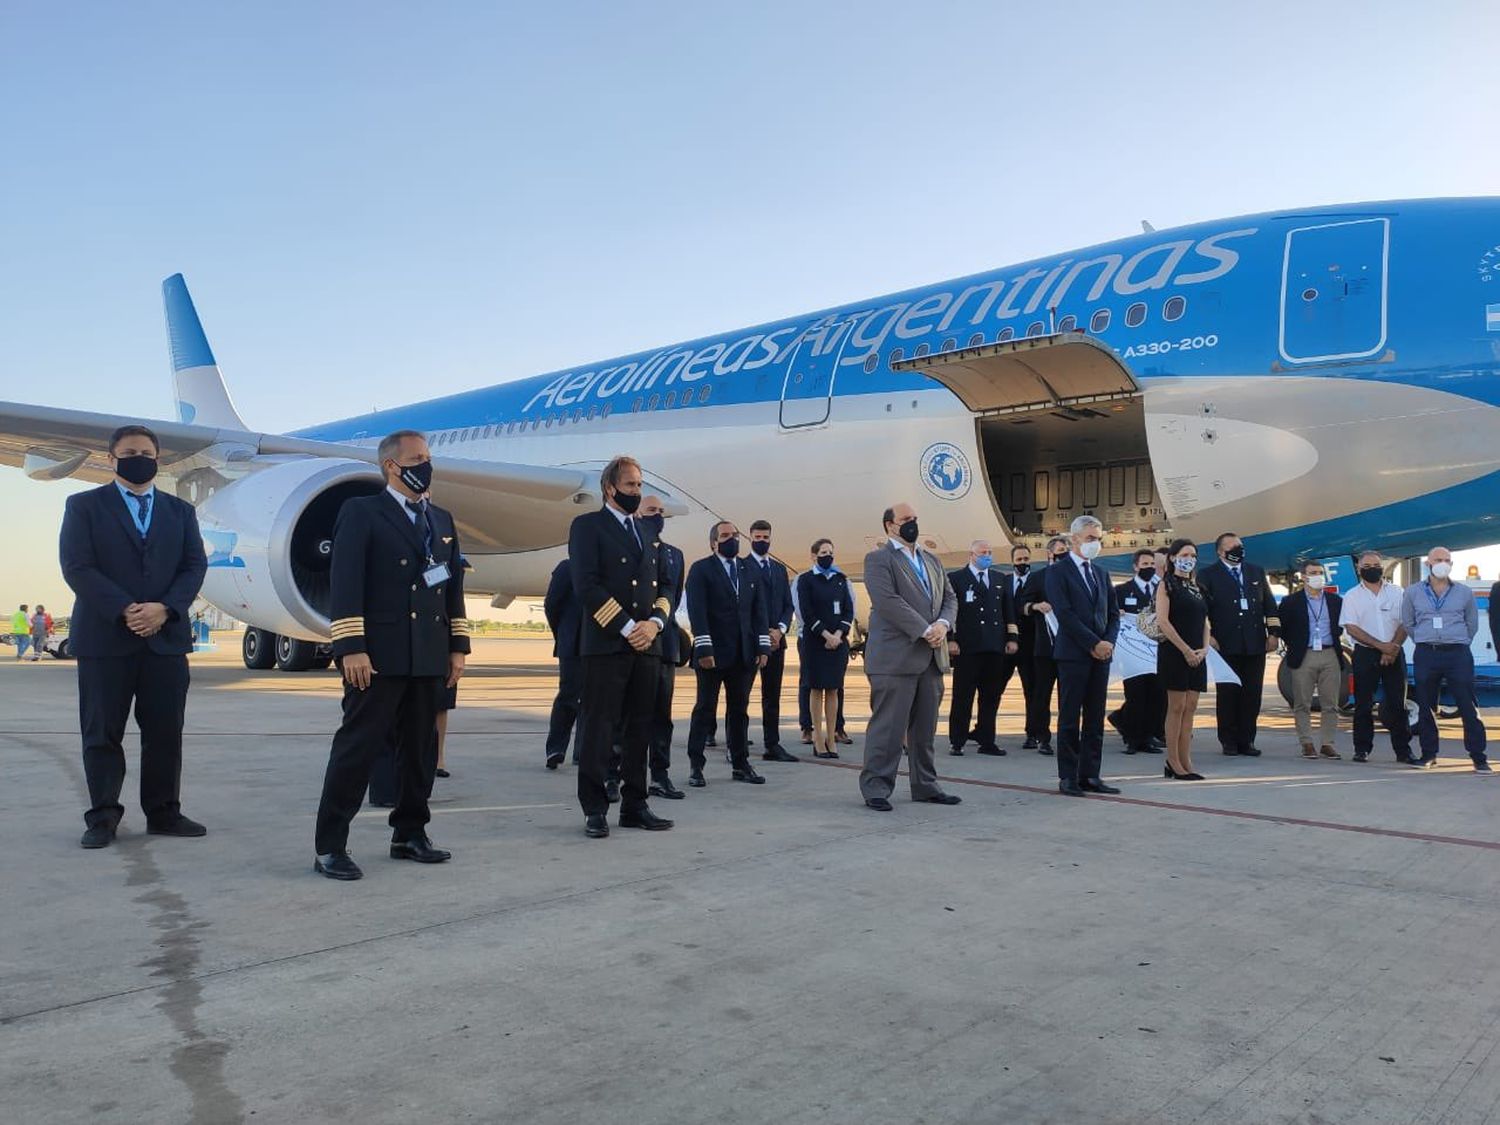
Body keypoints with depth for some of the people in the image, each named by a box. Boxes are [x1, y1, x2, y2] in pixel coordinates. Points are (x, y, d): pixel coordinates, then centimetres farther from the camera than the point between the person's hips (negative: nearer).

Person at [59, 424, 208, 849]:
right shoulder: (84, 506, 5)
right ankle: (103, 816, 11)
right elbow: (76, 567, -5)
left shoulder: (180, 511, 15)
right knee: (102, 732, 2)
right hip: (104, 637, -2)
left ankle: (164, 813, 14)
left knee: (166, 732, 5)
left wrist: (164, 609, -12)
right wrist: (124, 610, -16)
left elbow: (195, 566, 5)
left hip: (167, 636, 3)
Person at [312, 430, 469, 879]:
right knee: (358, 747, -3)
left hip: (430, 658, 6)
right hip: (379, 655, -6)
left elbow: (453, 587, 18)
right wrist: (351, 648, -17)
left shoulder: (442, 520, 18)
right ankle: (329, 847, 5)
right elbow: (344, 583, -10)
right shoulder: (361, 512, -1)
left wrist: (458, 646, 11)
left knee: (421, 749, 11)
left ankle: (409, 834, 24)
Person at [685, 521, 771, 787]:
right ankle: (695, 765, 7)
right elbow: (697, 612, -9)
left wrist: (763, 646, 2)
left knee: (739, 709, 8)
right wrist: (703, 648, -16)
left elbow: (759, 611, 11)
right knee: (705, 708, 1)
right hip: (713, 653, -4)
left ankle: (740, 764, 15)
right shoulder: (700, 569, -1)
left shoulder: (752, 570, 14)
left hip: (744, 653, 4)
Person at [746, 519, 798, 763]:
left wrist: (780, 629, -4)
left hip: (776, 639, 5)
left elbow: (788, 605, 14)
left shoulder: (780, 569, 17)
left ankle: (772, 745, 10)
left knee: (773, 694, 6)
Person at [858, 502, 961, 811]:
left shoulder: (931, 559, 20)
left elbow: (950, 597, 16)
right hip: (894, 656, -7)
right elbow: (888, 602, -16)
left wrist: (943, 624, -5)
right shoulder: (878, 559, -4)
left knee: (925, 727, 13)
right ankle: (876, 788, 3)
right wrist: (925, 630, -18)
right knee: (888, 726, -5)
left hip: (931, 656, 7)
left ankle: (925, 786, 22)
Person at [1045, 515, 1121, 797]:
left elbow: (1113, 613, 16)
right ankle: (1068, 777, 4)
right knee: (1070, 718, -1)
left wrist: (1109, 642, -2)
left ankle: (1089, 775, 12)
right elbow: (1064, 614, -12)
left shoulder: (1101, 575, 18)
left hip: (1101, 654, 6)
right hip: (1073, 654, -6)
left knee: (1095, 719, 7)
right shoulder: (1057, 572, -3)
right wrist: (1094, 643, -14)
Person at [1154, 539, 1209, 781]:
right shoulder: (1166, 585, -2)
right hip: (1174, 652, -6)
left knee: (1190, 708, 4)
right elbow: (1163, 621, -12)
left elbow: (1205, 622, 17)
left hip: (1196, 655, 6)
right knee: (1176, 707, -5)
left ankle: (1186, 762, 7)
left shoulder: (1196, 588, 18)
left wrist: (1204, 648, 0)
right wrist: (1186, 650, -16)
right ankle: (1174, 763, 0)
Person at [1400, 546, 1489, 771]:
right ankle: (1429, 755, 14)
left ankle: (1478, 757, 1)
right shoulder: (1413, 593, 7)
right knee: (1426, 707, 5)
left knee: (1468, 707, -4)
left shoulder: (1464, 592, 8)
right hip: (1426, 655, 1)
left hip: (1458, 654, -1)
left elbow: (1472, 624, 18)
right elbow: (1407, 624, 15)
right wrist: (1427, 642, 12)